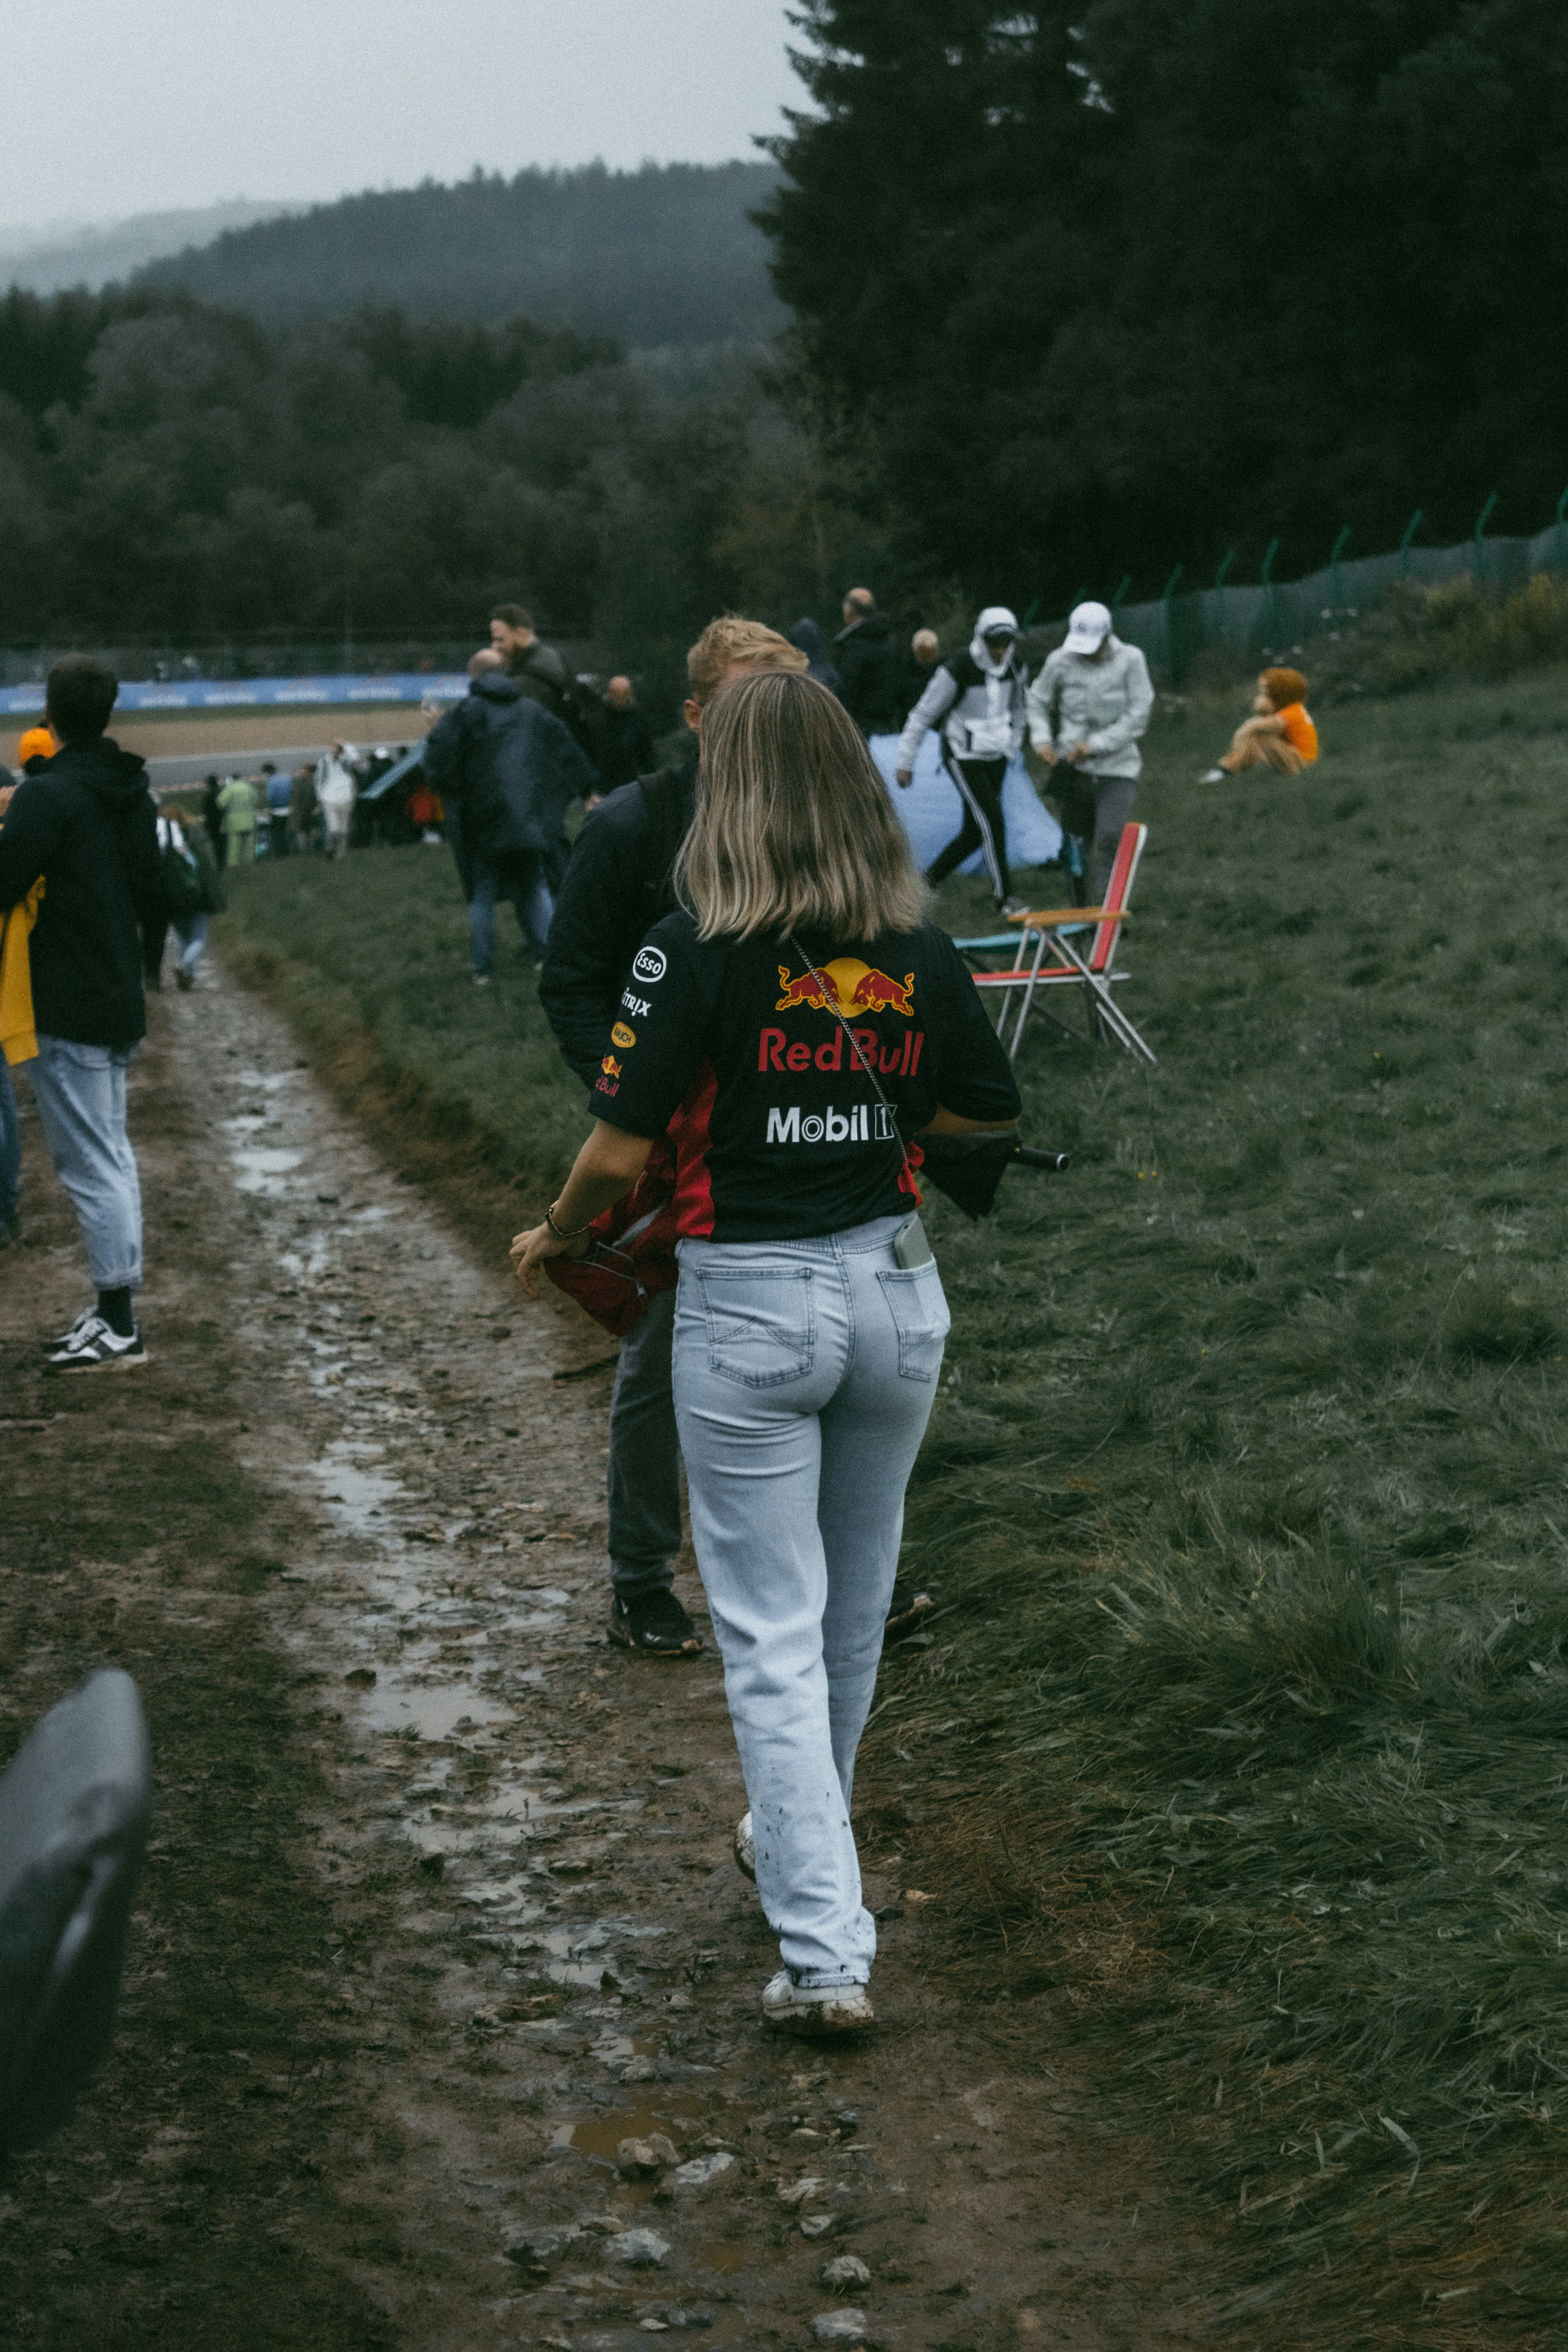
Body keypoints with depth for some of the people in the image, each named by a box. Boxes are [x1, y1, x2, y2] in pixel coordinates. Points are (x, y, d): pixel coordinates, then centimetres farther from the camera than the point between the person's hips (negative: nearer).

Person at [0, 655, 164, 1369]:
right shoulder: (132, 793, 9)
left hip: (65, 1013, -8)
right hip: (119, 1005, 8)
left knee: (90, 1163, -5)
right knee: (112, 1155, 15)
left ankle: (118, 1329, -4)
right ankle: (116, 1314, 19)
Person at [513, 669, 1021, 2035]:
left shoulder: (700, 947, -14)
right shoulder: (920, 950, -2)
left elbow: (621, 1152, -14)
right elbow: (992, 1115, 10)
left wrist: (555, 1240, 5)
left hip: (746, 1303, -4)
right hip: (894, 1288, 4)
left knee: (773, 1635, 0)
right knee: (855, 1608, 22)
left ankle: (826, 1950, -6)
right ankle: (798, 1842, 43)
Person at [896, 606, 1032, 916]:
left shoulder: (1015, 670, -2)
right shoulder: (957, 672, -19)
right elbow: (922, 716, -11)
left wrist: (1014, 746, 22)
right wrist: (906, 762, -9)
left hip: (996, 757, 6)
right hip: (963, 757, -6)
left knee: (975, 832, 7)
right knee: (992, 820, -16)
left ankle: (931, 877, 26)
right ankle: (1004, 897, -11)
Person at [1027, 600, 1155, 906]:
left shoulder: (1130, 660, -6)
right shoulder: (1061, 661, 0)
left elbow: (1138, 714, -10)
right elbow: (1038, 702, 14)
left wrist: (1096, 744, -16)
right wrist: (1042, 740, -4)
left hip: (1118, 768, -3)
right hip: (1075, 769, 3)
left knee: (1110, 839, -21)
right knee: (1077, 846, 7)